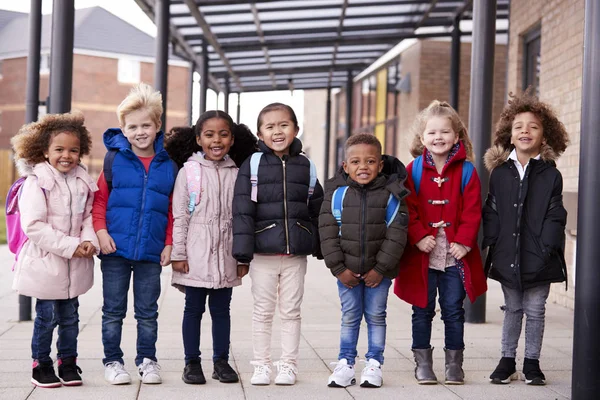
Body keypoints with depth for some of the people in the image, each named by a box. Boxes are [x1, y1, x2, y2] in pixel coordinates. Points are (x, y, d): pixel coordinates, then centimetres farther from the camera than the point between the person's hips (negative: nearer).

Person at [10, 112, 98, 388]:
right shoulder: (36, 182, -13)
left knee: (70, 316, 13)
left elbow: (89, 216, 11)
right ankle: (41, 365, 18)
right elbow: (34, 226, -19)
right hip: (45, 262, -5)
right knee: (47, 316, 2)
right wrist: (70, 246, -21)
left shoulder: (82, 182, 5)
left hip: (75, 264, 5)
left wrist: (89, 241, -11)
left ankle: (68, 363, 26)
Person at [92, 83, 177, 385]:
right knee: (113, 310, 8)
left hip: (151, 250, 1)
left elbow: (173, 209, 6)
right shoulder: (114, 158, -2)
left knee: (148, 311, 11)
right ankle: (112, 360, 19)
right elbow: (100, 198, 2)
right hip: (116, 247, -1)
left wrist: (169, 243, 0)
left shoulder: (168, 164, 2)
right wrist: (100, 231, -10)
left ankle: (147, 360, 23)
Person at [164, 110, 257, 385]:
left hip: (226, 255, 2)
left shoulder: (236, 174, 5)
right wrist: (178, 253, -6)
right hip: (196, 255, -2)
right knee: (194, 308, 6)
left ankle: (221, 361, 19)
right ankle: (192, 362, 14)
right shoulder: (188, 171, -2)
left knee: (222, 309, 9)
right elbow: (179, 216, -2)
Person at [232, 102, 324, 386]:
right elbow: (242, 210, -6)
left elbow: (317, 208, 11)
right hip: (263, 251, -2)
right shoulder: (252, 165, -3)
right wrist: (243, 248, -12)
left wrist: (320, 245, 11)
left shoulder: (305, 166, 6)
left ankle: (288, 365, 18)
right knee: (263, 311, 8)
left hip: (296, 252, 2)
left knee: (291, 310, 9)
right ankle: (261, 365, 18)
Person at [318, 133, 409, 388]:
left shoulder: (391, 193, -9)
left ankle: (374, 364, 19)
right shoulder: (336, 192, -7)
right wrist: (338, 268, -11)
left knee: (376, 316, 8)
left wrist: (381, 268, -14)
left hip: (379, 269, -1)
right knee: (349, 316, 10)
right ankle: (346, 363, 20)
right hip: (347, 269, 1)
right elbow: (328, 231, -7)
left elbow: (396, 233, -10)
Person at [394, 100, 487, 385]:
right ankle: (423, 363, 19)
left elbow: (472, 211, -3)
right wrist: (419, 236, -14)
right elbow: (407, 209, -3)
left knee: (453, 310, 7)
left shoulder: (466, 171, 0)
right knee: (422, 311, 9)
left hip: (455, 254, 0)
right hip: (422, 254, 0)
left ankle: (454, 364, 18)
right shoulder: (413, 170, 1)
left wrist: (464, 241, -13)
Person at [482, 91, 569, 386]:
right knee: (512, 309, 13)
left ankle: (532, 362, 21)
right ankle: (507, 360, 23)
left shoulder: (550, 175, -2)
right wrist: (492, 242, -4)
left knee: (535, 311, 8)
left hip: (538, 258, -1)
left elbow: (554, 216, -3)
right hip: (507, 256, 2)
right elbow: (491, 212, 5)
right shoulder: (500, 173, 3)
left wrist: (547, 248, -12)